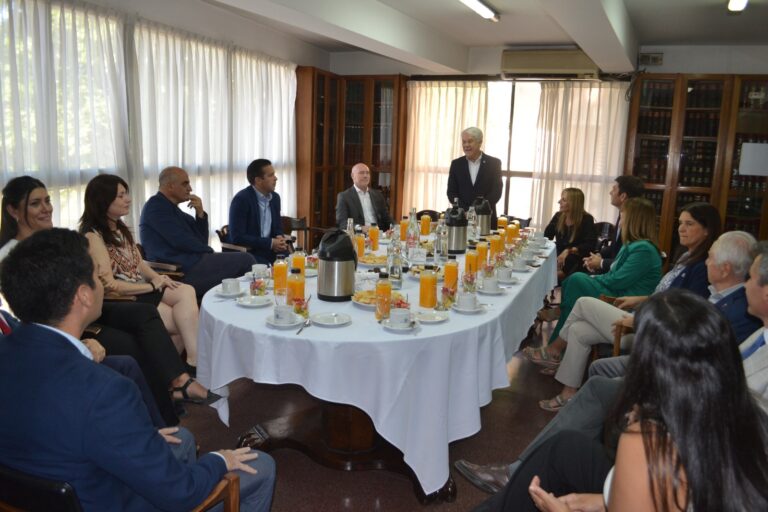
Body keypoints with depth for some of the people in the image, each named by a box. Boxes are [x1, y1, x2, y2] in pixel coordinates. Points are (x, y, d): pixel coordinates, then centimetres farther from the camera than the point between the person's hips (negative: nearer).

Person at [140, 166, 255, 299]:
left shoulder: (172, 208, 22)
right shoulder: (156, 206, -5)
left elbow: (201, 242, 16)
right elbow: (181, 242, -16)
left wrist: (200, 213, 2)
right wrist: (209, 251, -1)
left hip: (191, 265, 10)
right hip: (183, 272, -10)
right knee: (246, 260, -13)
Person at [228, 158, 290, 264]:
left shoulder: (275, 197, 8)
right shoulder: (241, 199, -14)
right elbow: (237, 237, -18)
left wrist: (280, 238, -9)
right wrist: (270, 243, -20)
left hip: (270, 251, 6)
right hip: (246, 253, -6)